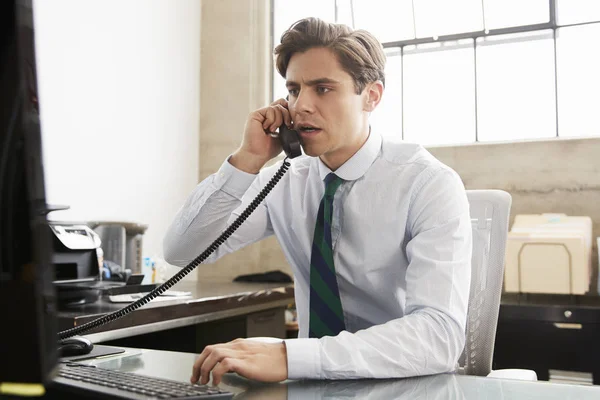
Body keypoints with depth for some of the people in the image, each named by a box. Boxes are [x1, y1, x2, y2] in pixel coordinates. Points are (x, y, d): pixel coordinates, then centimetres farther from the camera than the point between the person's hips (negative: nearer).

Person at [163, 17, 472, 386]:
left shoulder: (430, 184, -16)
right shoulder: (285, 182, -2)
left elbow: (440, 335, -28)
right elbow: (180, 251, -4)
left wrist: (287, 356, -37)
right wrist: (247, 160, -16)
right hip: (317, 382, 4)